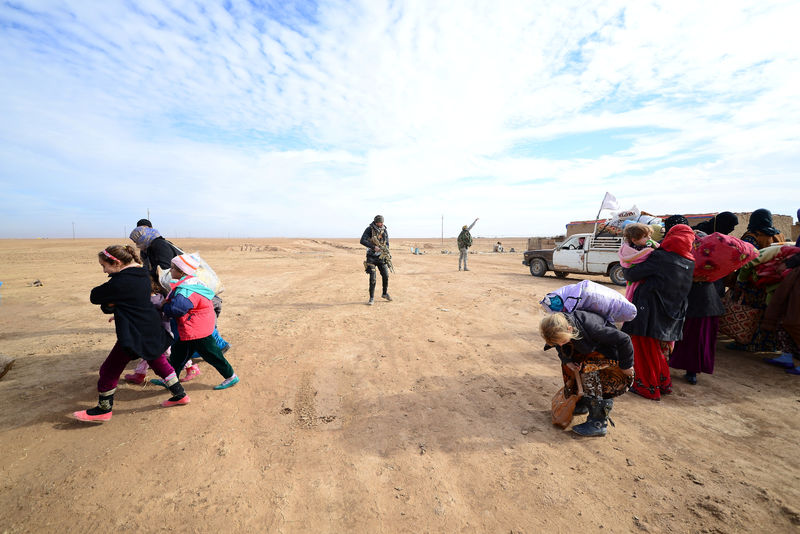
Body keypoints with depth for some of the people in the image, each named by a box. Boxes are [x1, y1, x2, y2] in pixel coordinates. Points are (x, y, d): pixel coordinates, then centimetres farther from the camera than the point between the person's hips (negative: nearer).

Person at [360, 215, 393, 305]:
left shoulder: (385, 230, 4)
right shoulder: (369, 229, -9)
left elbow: (387, 243, 9)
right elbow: (362, 241, -19)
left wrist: (386, 250, -12)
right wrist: (373, 247, -26)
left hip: (381, 256, 4)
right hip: (371, 256, -4)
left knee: (386, 276, 4)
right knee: (373, 278, -8)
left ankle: (385, 293, 27)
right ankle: (372, 298, 4)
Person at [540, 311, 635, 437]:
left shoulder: (589, 327, -39)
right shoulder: (559, 329, -19)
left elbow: (624, 339, -28)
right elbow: (561, 349, 3)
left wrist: (626, 365, -16)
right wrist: (567, 361, -16)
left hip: (612, 353, -7)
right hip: (594, 352, 7)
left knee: (587, 368, -27)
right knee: (567, 361, 0)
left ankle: (599, 423, -17)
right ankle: (580, 403, 19)